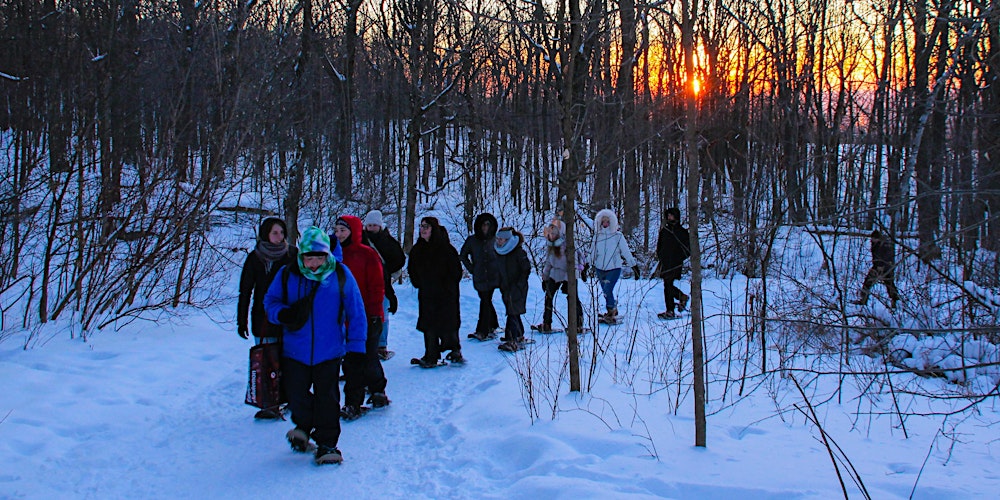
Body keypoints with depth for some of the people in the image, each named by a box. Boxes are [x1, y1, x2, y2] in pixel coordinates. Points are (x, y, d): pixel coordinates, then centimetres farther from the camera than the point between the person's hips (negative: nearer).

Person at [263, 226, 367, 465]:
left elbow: (356, 313, 0)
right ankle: (304, 425, 37)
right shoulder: (287, 275, -2)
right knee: (296, 396, 6)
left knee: (327, 398, 4)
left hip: (330, 352, -1)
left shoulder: (341, 275, -4)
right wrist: (283, 314, -17)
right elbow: (270, 301, 7)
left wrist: (356, 347, -3)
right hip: (295, 351, 1)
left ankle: (327, 443, 18)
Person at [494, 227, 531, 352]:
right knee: (513, 313, 15)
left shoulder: (518, 252, -13)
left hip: (517, 289, -7)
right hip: (506, 288, 7)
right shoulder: (499, 252, 8)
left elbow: (527, 268, -12)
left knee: (513, 313, -14)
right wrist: (501, 283, 12)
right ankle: (519, 336, 27)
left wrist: (518, 283, -13)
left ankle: (512, 340, -17)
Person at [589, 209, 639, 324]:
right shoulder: (597, 235, 5)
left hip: (614, 269, -4)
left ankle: (611, 313, -5)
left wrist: (634, 267, -1)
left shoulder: (618, 236, -5)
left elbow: (626, 252, -1)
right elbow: (592, 252, 15)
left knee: (607, 290, -17)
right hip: (600, 269, 4)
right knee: (606, 292, 9)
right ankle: (613, 311, 24)